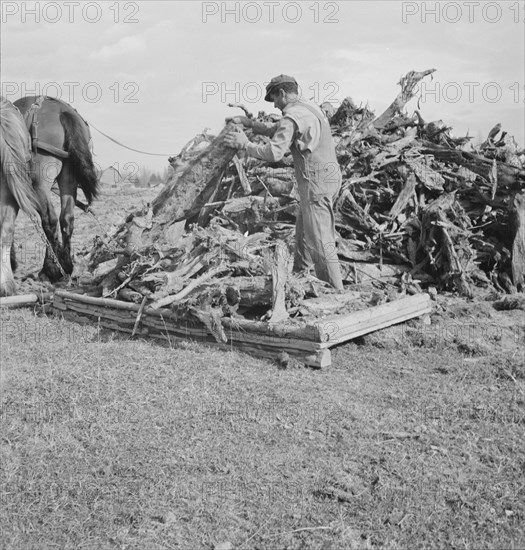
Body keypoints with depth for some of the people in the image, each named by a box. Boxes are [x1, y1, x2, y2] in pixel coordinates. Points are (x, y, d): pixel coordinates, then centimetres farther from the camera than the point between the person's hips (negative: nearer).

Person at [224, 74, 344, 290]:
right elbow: (274, 130, 25)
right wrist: (246, 121, 20)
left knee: (320, 243, -8)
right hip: (329, 175, 10)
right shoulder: (309, 108, 17)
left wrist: (244, 144, -10)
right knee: (303, 232, 20)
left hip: (316, 183, -10)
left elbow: (273, 153, -23)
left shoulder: (293, 116, -15)